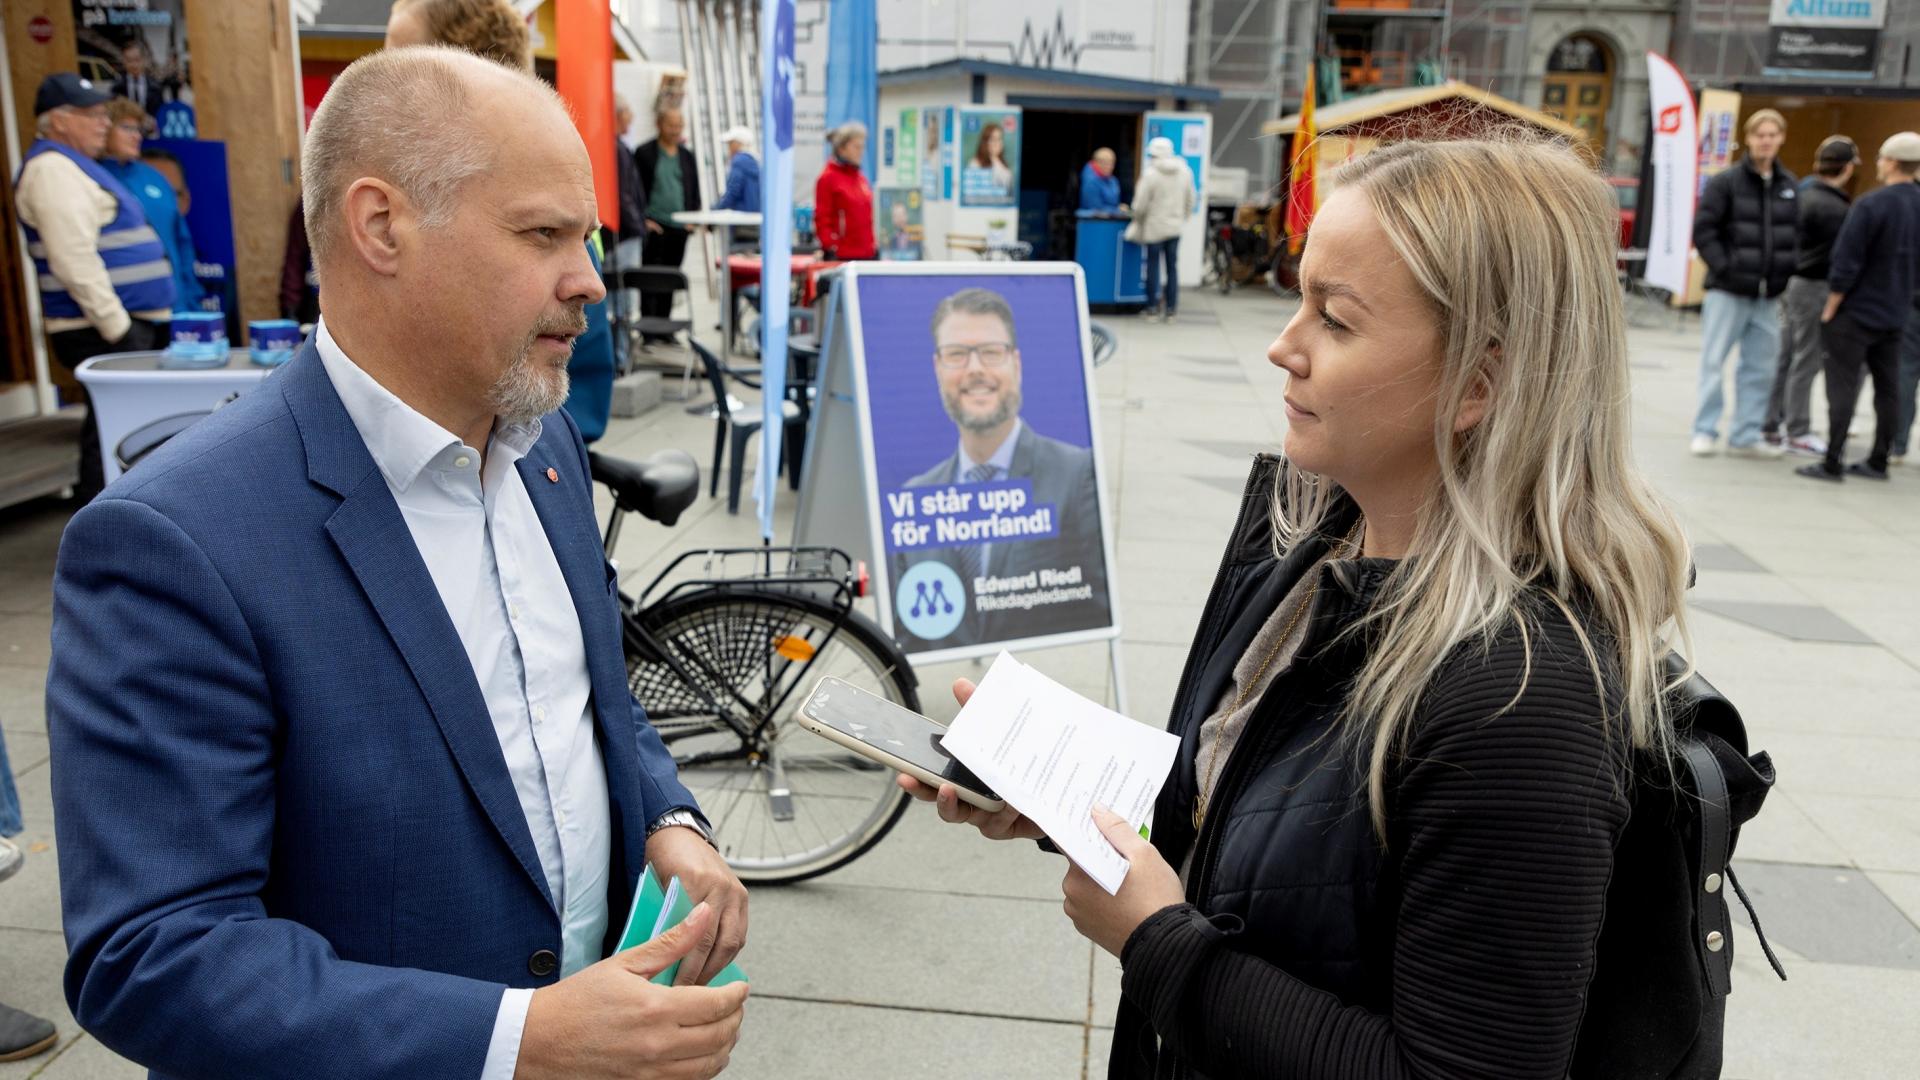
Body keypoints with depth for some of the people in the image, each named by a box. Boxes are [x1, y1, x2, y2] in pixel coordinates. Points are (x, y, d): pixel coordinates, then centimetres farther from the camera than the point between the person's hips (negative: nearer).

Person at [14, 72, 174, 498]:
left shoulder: (74, 165, 20)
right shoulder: (53, 169, -12)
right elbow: (75, 262, -22)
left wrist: (131, 324, 23)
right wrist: (118, 328, -23)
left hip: (129, 323, 11)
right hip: (102, 333, -11)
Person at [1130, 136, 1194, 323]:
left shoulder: (1151, 175, -13)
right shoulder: (1185, 171, 3)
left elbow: (1140, 206, -11)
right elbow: (1190, 202, 9)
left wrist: (1138, 220, 8)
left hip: (1154, 227, -4)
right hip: (1175, 227, 4)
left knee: (1153, 267, 4)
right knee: (1172, 268, 9)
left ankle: (1153, 309, 6)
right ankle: (1171, 309, 11)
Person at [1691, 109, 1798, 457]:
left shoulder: (1789, 186, 11)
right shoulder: (1726, 181, -3)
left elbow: (1797, 232, 18)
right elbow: (1703, 229, -7)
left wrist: (1789, 268, 4)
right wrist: (1723, 268, -14)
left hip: (1768, 294, 5)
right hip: (1728, 291, -5)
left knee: (1761, 366, 7)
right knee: (1713, 362, -3)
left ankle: (1745, 436, 15)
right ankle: (1705, 431, 6)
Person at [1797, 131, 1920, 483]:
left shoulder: (1871, 205, -16)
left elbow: (1846, 263, -17)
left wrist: (1829, 310, -8)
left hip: (1856, 313, -7)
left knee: (1842, 387, -3)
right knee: (1887, 388, 12)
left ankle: (1832, 464, -3)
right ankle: (1878, 461, 20)